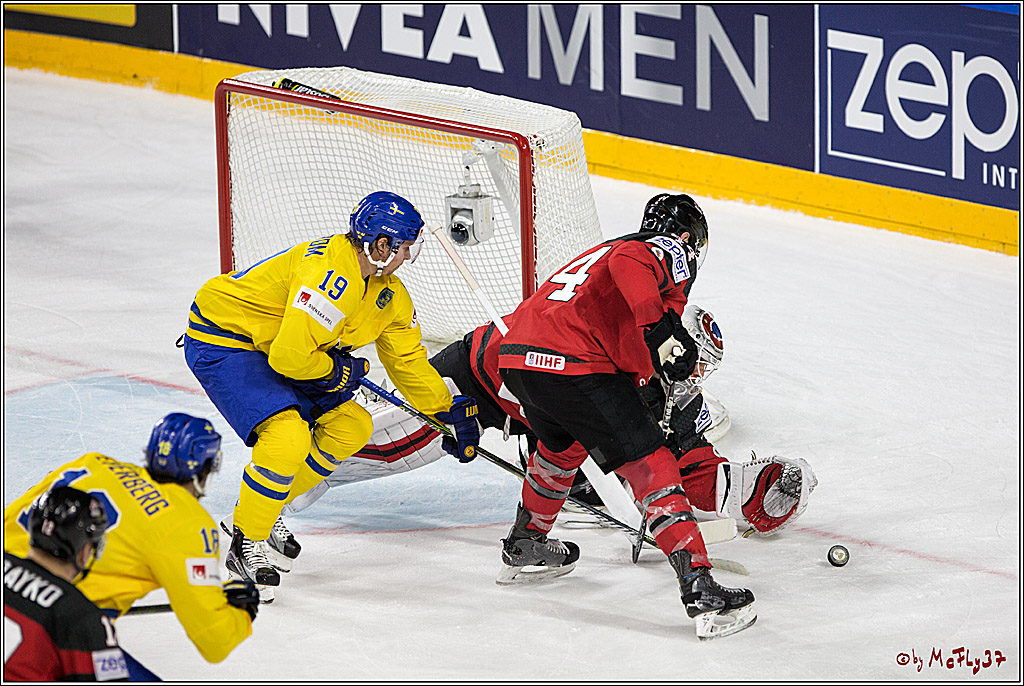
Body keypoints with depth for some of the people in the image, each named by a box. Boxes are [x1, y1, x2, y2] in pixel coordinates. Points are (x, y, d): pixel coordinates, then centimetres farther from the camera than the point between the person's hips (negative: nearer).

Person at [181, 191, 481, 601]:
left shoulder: (388, 293, 4)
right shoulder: (330, 274, -30)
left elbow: (407, 359, 17)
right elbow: (290, 356, -32)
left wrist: (450, 412, 16)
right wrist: (338, 371, -14)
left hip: (267, 347, 10)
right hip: (219, 342, -10)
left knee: (351, 426, 8)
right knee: (289, 436, -28)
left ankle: (264, 512, 17)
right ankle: (246, 543, -10)